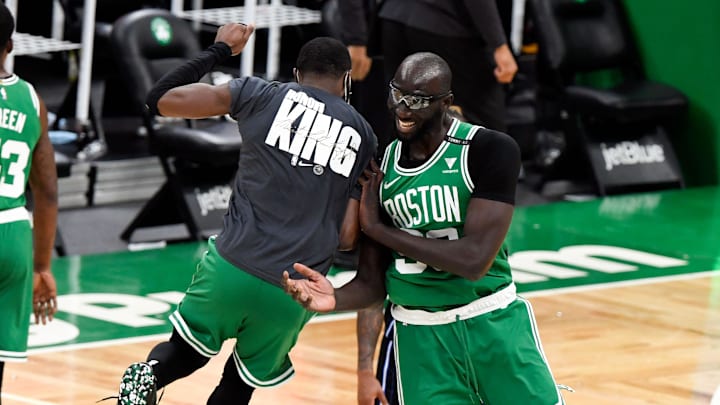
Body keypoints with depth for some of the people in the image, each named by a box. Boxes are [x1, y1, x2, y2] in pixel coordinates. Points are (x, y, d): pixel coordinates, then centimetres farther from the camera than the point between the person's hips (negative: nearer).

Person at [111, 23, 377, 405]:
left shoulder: (261, 95, 3)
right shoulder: (363, 137, 10)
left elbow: (162, 99, 3)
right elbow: (347, 237, 7)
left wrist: (218, 50, 16)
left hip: (232, 267, -1)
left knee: (186, 352, 22)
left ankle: (149, 374, -11)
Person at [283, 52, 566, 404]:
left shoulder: (491, 151, -12)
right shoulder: (376, 172, 3)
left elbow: (474, 260, -22)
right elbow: (371, 282, 7)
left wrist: (378, 228, -14)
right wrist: (335, 299, -17)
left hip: (493, 322, -2)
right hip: (420, 336, 2)